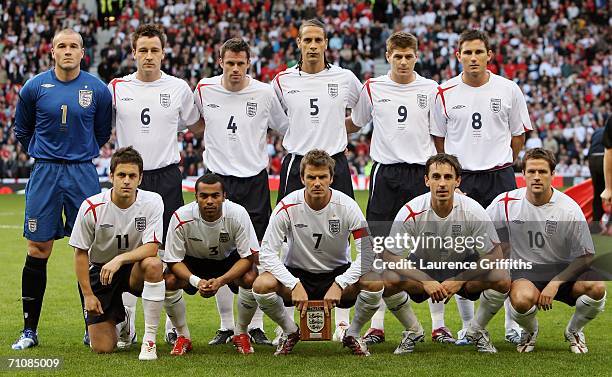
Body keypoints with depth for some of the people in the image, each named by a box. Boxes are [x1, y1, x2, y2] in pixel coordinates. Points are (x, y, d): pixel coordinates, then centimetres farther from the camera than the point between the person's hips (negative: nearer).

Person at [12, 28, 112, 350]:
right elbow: (22, 130, 15)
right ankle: (29, 330, 6)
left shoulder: (97, 90, 1)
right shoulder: (34, 87, 0)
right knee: (37, 251, 0)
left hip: (83, 174, 0)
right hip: (45, 174, 0)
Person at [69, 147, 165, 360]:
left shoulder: (152, 202, -15)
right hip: (100, 270, 0)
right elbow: (81, 253, -6)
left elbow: (151, 247, -21)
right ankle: (120, 323, 31)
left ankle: (149, 340, -26)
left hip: (135, 270, 0)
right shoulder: (92, 207, -16)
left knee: (153, 265, -38)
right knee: (102, 348, -8)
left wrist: (120, 259, -36)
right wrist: (87, 294, -10)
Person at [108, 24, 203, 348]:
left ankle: (173, 326, 9)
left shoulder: (179, 88, 2)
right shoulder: (117, 87, 2)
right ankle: (127, 327, 8)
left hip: (166, 176, 0)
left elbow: (196, 127, 16)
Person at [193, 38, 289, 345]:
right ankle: (226, 325, 12)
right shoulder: (204, 90, 0)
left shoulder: (265, 93, -3)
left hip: (254, 181, -1)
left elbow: (285, 128, 12)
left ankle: (257, 326, 6)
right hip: (218, 180, 1)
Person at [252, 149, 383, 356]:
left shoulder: (346, 206, -16)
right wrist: (294, 284, -30)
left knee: (374, 283, -30)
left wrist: (339, 284, -29)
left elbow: (367, 252, -19)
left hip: (338, 273, 0)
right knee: (261, 285, -30)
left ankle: (352, 334, 1)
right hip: (296, 274, 0)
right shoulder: (288, 207, -17)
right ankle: (290, 331, 1)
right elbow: (267, 253, -17)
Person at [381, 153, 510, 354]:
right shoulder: (411, 212, -24)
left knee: (502, 279, -28)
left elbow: (493, 256, -17)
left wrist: (459, 281, -25)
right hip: (422, 268, 0)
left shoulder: (473, 211, -23)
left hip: (464, 268, 0)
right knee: (388, 281, -31)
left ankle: (476, 331, 1)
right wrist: (425, 281, -29)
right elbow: (390, 256, -19)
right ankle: (413, 331, -1)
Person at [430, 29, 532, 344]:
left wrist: (499, 166, 11)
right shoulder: (444, 93, 1)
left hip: (500, 177, 0)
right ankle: (468, 325, 12)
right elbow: (438, 140, 10)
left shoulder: (508, 90, 1)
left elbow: (518, 136, 11)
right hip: (458, 179, 0)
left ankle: (513, 324, 9)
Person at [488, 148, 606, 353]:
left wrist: (555, 283, -19)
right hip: (524, 271, -1)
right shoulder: (506, 202, -7)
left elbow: (586, 256, -8)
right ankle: (530, 331, 4)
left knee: (597, 287, -30)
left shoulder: (569, 209, -11)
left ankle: (574, 331, 5)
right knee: (522, 300, -37)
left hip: (563, 270, 1)